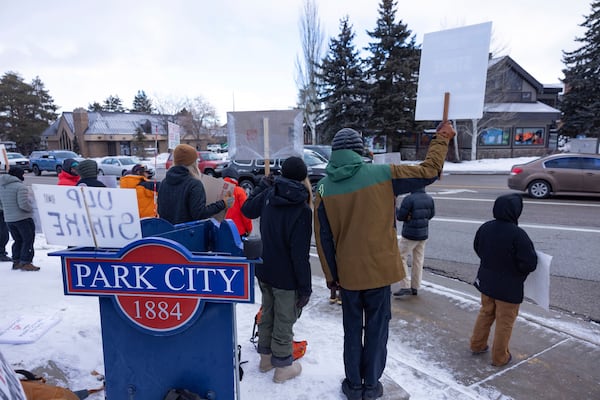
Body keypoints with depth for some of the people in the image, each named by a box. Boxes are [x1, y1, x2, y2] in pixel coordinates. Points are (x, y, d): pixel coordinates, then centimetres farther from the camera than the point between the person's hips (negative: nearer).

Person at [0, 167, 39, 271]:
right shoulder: (20, 186, -16)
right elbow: (23, 204, -22)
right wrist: (31, 209, -5)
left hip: (9, 219, 8)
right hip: (23, 218, -8)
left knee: (18, 240, 17)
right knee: (28, 240, -1)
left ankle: (16, 262, 20)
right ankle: (25, 263, -2)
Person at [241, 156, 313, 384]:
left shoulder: (268, 194, -5)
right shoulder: (302, 209, -22)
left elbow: (247, 209, 16)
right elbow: (300, 254, -23)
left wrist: (263, 184, 25)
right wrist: (305, 287, -15)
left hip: (264, 271, 7)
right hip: (287, 278, -6)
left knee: (267, 314, 23)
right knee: (284, 322, 10)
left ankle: (266, 357, 41)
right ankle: (282, 367, 28)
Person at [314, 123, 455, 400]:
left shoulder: (324, 188, -6)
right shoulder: (383, 174, -12)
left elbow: (323, 238, -2)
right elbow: (428, 172, -2)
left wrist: (331, 275, 8)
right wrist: (442, 139, 14)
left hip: (348, 272, 2)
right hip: (379, 268, -1)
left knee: (352, 330, 19)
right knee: (376, 329, 16)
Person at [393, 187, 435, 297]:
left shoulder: (409, 199, -20)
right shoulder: (430, 199, -1)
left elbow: (400, 216, -15)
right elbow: (431, 214, 12)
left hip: (410, 235, -6)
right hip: (423, 234, 7)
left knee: (400, 258, 5)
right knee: (418, 261, 13)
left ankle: (406, 287, 0)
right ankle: (415, 288, 21)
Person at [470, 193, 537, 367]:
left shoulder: (485, 228, -7)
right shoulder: (518, 234, -26)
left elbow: (477, 248, 8)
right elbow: (530, 263, -22)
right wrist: (518, 269, -2)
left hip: (486, 281, 6)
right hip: (509, 288, -6)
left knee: (485, 313, 24)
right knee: (505, 322, 11)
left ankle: (477, 345, 37)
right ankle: (499, 357, 25)